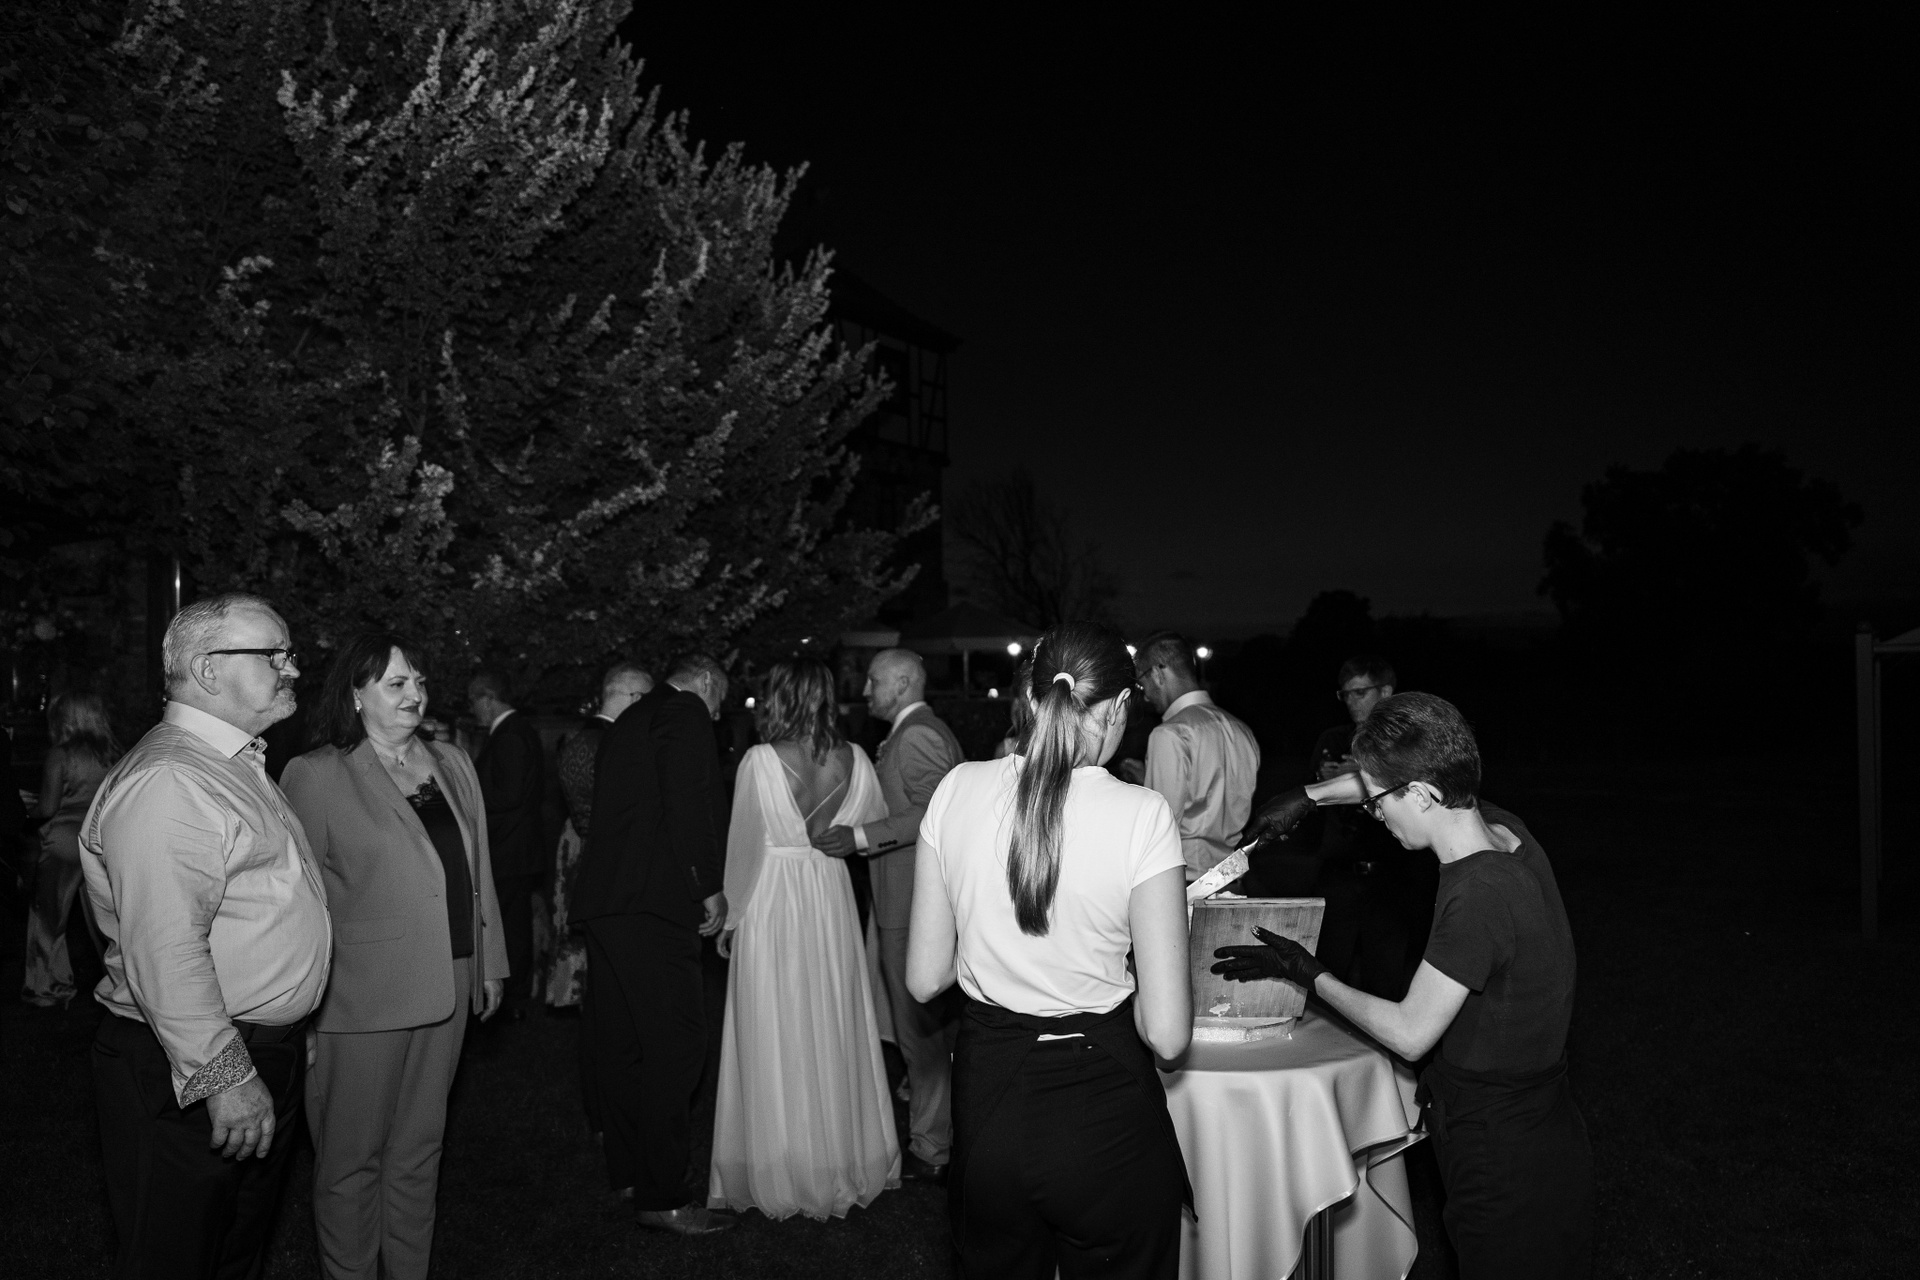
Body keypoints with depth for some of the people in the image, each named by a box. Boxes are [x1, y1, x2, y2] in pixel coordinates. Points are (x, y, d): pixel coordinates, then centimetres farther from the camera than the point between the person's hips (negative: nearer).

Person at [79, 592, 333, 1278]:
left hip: (268, 1055, 10)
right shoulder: (165, 783, -21)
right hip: (185, 1072, -10)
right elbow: (165, 952, -27)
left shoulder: (240, 767, 15)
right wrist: (225, 1076, -25)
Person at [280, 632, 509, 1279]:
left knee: (418, 1149, 17)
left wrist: (491, 963, 14)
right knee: (353, 1159, 7)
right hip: (360, 999, -5)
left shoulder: (453, 765, 11)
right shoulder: (315, 775, -7)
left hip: (446, 991, 6)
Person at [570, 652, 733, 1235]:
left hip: (605, 899, 10)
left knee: (621, 1044, 15)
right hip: (654, 903, -10)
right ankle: (663, 1198, -4)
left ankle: (627, 1173, 26)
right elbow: (689, 810, -16)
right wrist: (711, 887, -8)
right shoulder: (685, 715, -6)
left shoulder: (627, 722, 22)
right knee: (676, 1046, -6)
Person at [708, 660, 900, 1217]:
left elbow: (744, 845, -8)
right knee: (836, 1035, 15)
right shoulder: (853, 760, -3)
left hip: (771, 905, -4)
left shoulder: (760, 761, -13)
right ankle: (844, 1162, 26)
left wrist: (731, 917, 3)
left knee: (776, 1042, 6)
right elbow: (880, 826, 9)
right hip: (832, 905, 4)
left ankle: (782, 1176, 16)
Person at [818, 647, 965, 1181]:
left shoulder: (916, 735, -15)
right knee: (935, 1023, 17)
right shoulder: (929, 731, 17)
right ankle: (941, 1131, 28)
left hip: (911, 902, -11)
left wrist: (862, 836, -25)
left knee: (919, 1027, -3)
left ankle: (930, 1151, 6)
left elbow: (934, 814, -25)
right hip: (921, 899, 11)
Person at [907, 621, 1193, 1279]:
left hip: (984, 1100, 4)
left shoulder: (957, 788, -8)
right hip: (1102, 1113, -3)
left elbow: (924, 978, 1)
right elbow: (1166, 1033, -17)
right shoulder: (1141, 813, -18)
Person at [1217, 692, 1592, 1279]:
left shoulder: (1478, 898, -30)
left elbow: (1409, 1034, -20)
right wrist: (1308, 796, 23)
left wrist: (1310, 975, -10)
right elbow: (1395, 775, 15)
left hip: (1503, 1159, -8)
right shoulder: (1505, 829, -5)